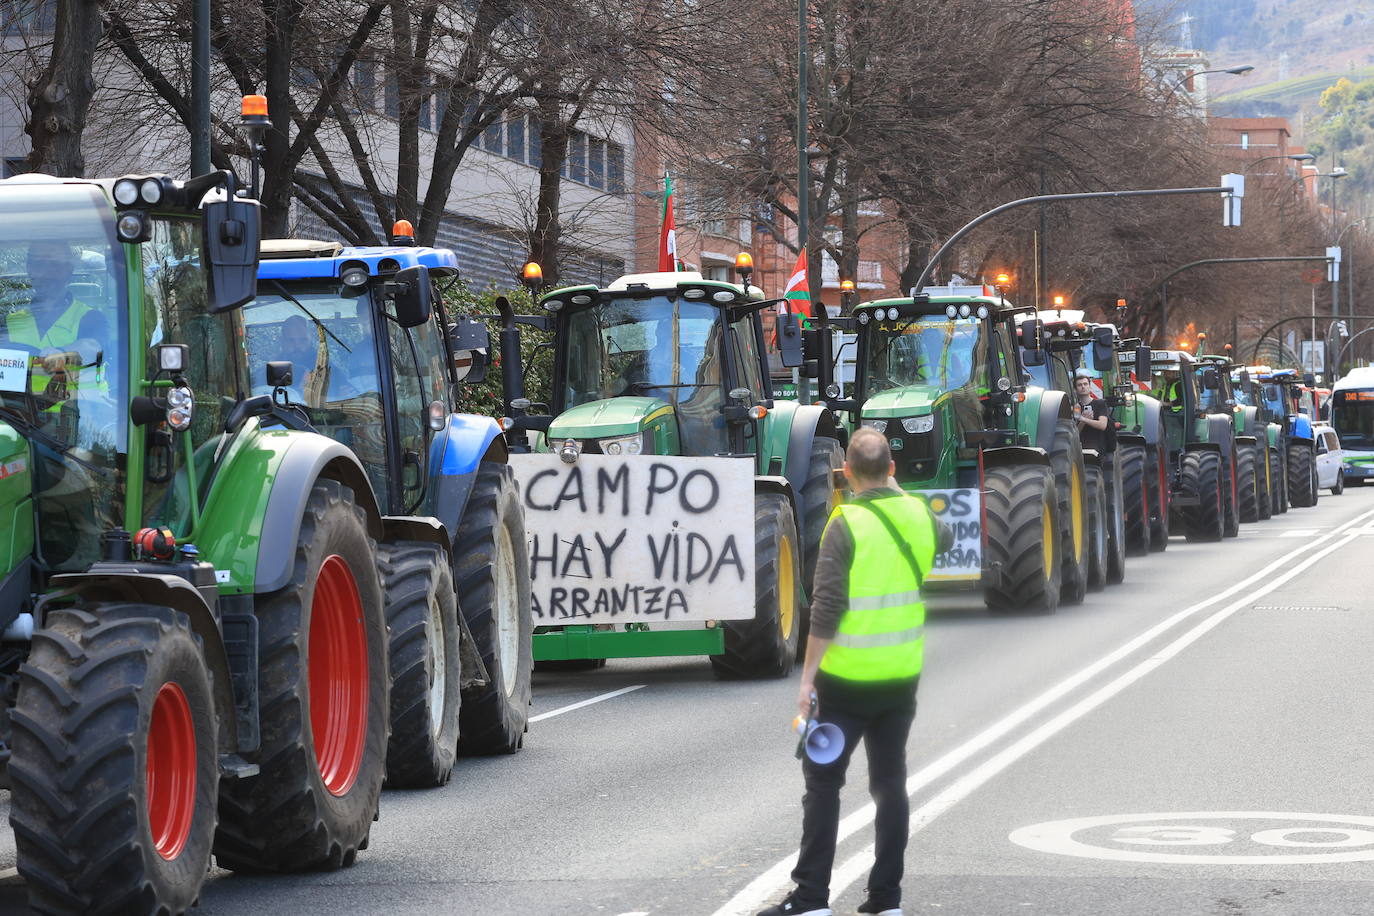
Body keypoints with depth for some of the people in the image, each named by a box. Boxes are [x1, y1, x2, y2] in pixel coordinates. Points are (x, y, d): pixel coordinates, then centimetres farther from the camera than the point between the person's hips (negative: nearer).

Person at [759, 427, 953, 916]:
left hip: (847, 677, -5)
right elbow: (945, 538, 28)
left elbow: (827, 610, -18)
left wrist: (807, 677, -13)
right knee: (890, 783, 12)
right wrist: (896, 492, 33)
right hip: (902, 675, 5)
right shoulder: (918, 514, 1)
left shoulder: (846, 526, -15)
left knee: (823, 783, 3)